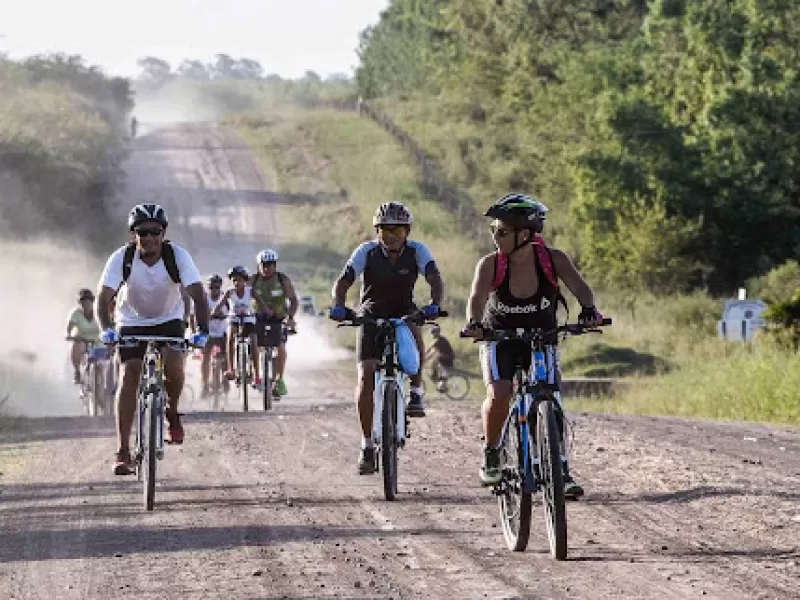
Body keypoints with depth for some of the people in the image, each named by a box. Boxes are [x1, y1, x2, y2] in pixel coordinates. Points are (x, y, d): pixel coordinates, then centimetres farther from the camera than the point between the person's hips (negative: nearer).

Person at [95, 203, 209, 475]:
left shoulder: (177, 256, -24)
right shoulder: (122, 258, -23)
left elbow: (198, 295, -29)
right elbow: (103, 298, -28)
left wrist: (202, 331, -45)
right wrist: (106, 329, -47)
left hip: (168, 320, 0)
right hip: (132, 322, 0)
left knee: (174, 366, -26)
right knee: (129, 376, -14)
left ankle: (172, 414, 6)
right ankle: (123, 451, -12)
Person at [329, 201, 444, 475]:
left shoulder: (416, 251, -15)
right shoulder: (367, 252, -16)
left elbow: (435, 278, -29)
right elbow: (343, 281, -25)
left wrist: (434, 304, -49)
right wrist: (338, 305, -46)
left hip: (404, 315, 0)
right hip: (372, 317, 0)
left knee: (414, 332, -37)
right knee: (366, 376, -14)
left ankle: (416, 393, -18)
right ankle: (367, 445, -6)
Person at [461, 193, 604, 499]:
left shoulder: (553, 259, -19)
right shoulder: (490, 265, -20)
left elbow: (579, 287, -30)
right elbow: (477, 298, -33)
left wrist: (588, 309, -53)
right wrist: (473, 322, -56)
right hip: (500, 339, -1)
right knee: (499, 395, -25)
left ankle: (562, 471, -2)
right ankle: (491, 454, -2)